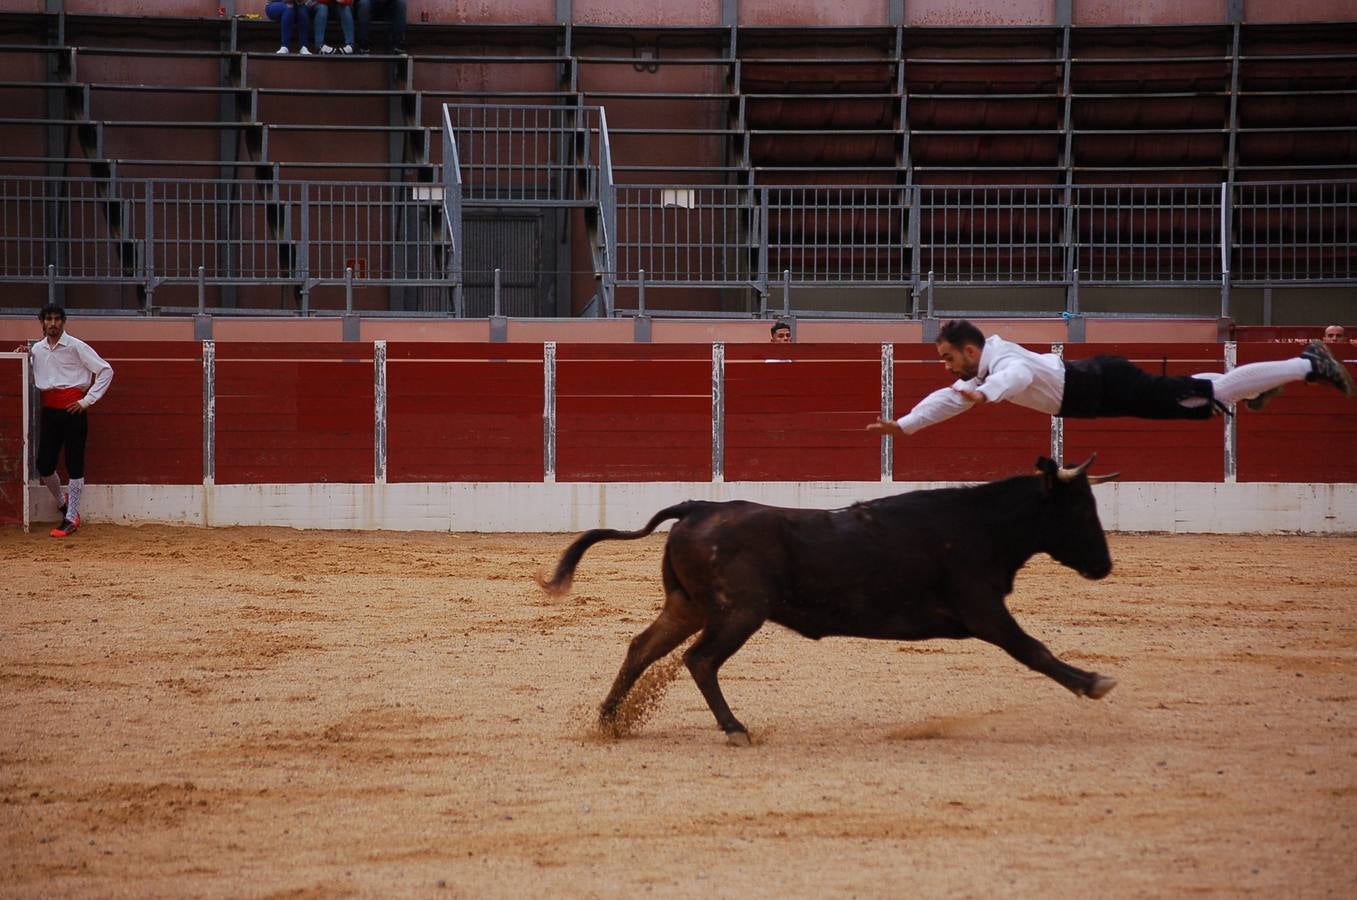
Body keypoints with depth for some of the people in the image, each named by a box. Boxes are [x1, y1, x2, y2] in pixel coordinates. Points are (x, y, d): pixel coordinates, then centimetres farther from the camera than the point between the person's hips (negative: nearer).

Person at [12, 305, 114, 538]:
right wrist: (24, 356, 7)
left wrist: (87, 400, -8)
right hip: (49, 411, 5)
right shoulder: (37, 349, 11)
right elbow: (32, 379, 25)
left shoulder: (76, 346, -5)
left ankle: (70, 519, 5)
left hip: (72, 409, -5)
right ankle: (63, 504, 29)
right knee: (44, 465, 3)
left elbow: (106, 371, -4)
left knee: (74, 465, -2)